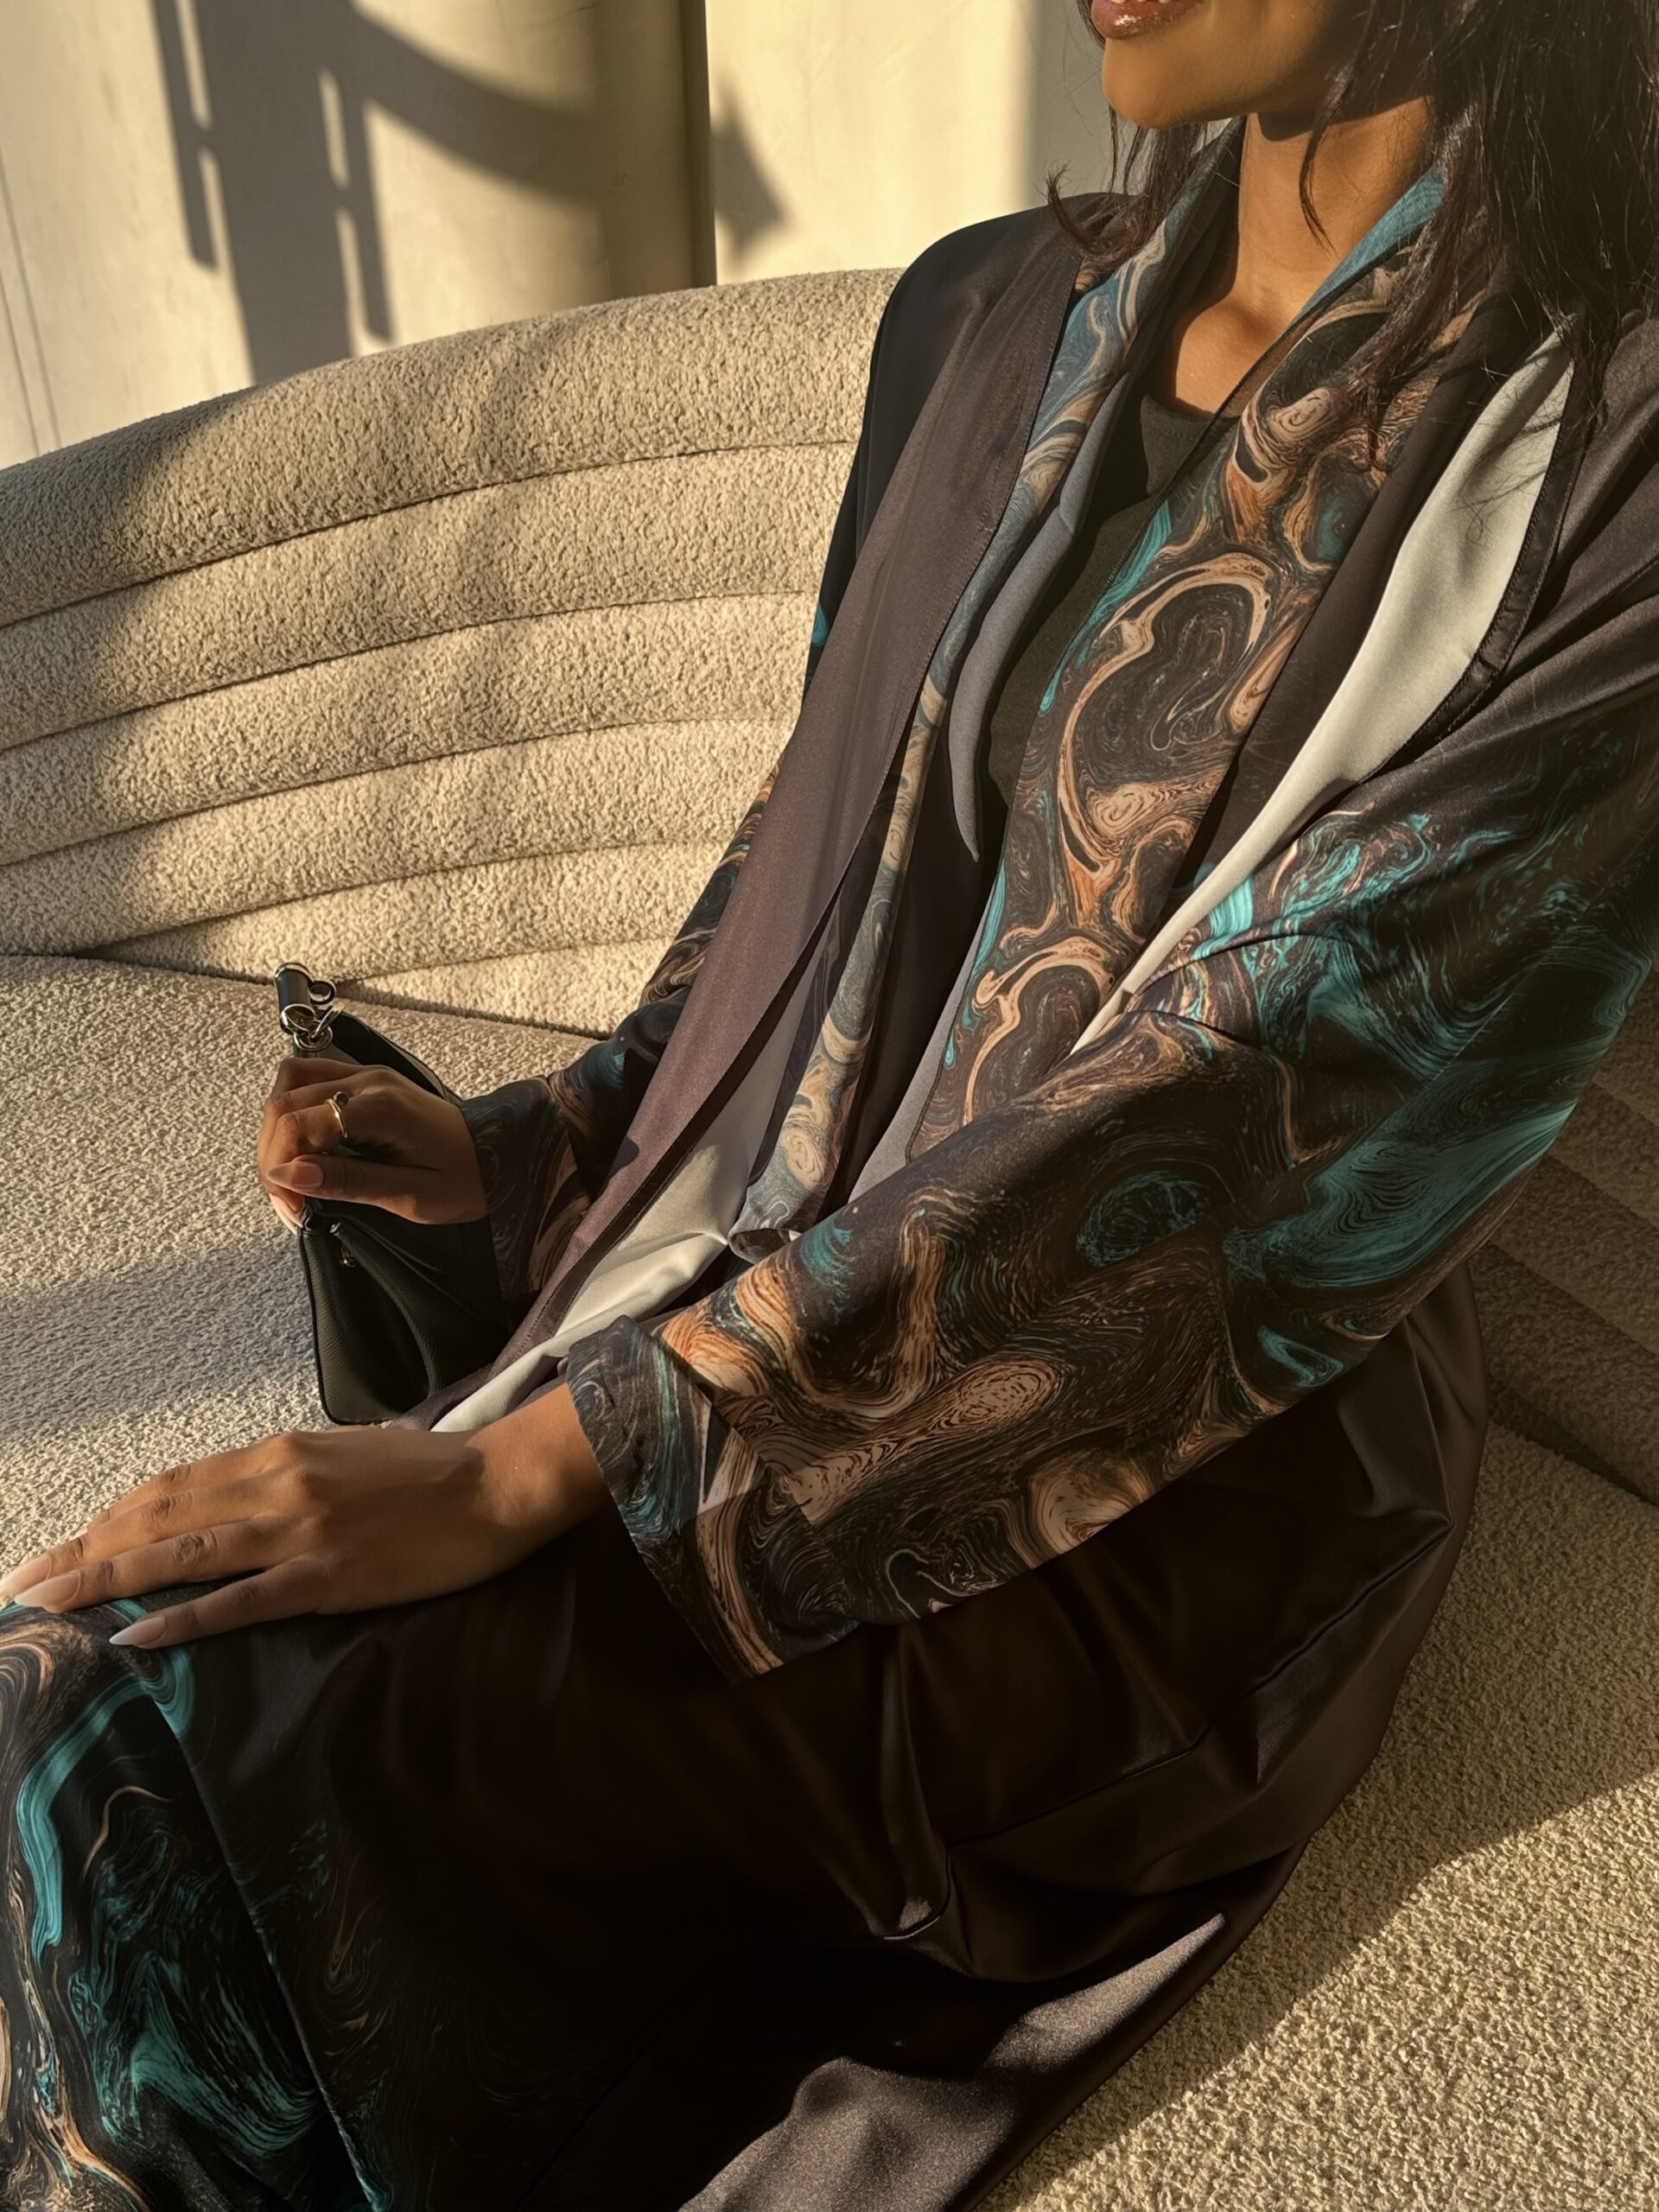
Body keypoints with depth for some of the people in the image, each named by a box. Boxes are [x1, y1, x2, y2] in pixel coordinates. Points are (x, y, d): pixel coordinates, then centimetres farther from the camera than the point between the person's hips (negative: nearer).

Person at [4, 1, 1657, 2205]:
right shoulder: (990, 321, 5)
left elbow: (1220, 1114, -23)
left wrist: (529, 1463, -25)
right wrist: (528, 1142, 6)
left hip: (1177, 1462, -5)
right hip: (800, 1280, 6)